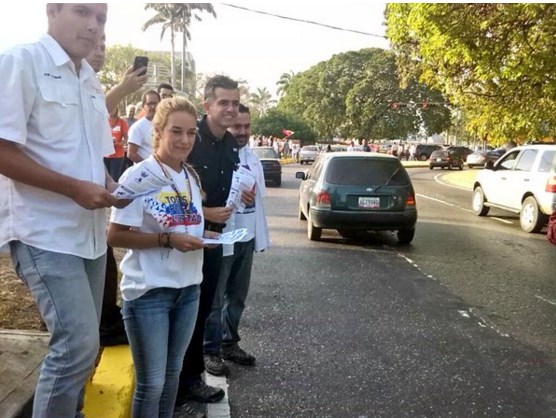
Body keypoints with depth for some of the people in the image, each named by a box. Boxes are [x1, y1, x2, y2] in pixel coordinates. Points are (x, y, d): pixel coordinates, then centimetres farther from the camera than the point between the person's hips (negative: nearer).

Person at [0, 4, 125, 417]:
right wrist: (76, 189, -20)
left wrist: (109, 186, 1)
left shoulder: (92, 82, 14)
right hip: (46, 233, -8)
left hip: (91, 232, 8)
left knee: (83, 342, 14)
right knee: (77, 343, -12)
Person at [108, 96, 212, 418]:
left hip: (188, 287, 7)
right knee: (151, 382, 4)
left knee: (173, 372, 20)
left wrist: (204, 237, -2)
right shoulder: (138, 175, -14)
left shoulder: (193, 177, 7)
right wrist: (168, 239, -24)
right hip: (149, 291, -6)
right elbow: (115, 236, -15)